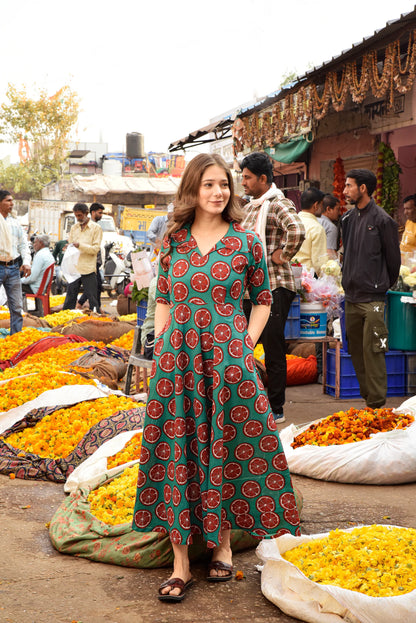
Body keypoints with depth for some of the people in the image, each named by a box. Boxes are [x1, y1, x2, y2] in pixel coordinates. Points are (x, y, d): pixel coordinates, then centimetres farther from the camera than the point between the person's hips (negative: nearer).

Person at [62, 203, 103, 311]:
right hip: (74, 268, 5)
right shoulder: (74, 228, 16)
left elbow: (95, 249, -7)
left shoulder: (96, 228, -1)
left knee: (92, 298, 0)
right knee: (70, 297, 7)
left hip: (88, 269, -5)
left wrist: (80, 245, -18)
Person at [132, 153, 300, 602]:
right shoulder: (173, 242, 7)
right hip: (177, 359, 2)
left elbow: (263, 299, 8)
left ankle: (222, 541, 23)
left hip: (229, 359, -2)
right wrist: (161, 346, 5)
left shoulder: (245, 241, 1)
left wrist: (246, 345, -2)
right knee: (176, 452, 1)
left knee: (226, 447, 3)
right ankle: (180, 563, 7)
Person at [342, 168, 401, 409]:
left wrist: (383, 285, 8)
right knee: (356, 350, 9)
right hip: (352, 296, 7)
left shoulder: (382, 220, -8)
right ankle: (367, 397, 18)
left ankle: (377, 403, -2)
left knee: (372, 350, -8)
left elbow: (393, 258, -1)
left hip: (373, 298, -7)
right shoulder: (348, 218, 11)